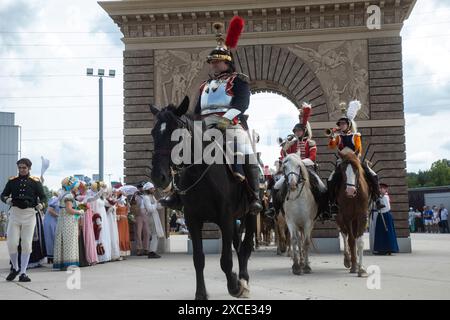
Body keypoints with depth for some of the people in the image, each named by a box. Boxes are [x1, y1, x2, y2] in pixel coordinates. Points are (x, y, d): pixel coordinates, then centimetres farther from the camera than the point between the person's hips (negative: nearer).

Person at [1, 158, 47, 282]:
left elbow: (43, 196, 6)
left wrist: (40, 204, -16)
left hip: (29, 214, -1)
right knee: (11, 243, -5)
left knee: (27, 245, 0)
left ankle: (23, 273, 8)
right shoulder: (12, 181, 9)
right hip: (15, 213, 1)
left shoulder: (35, 181, 5)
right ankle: (15, 268, 19)